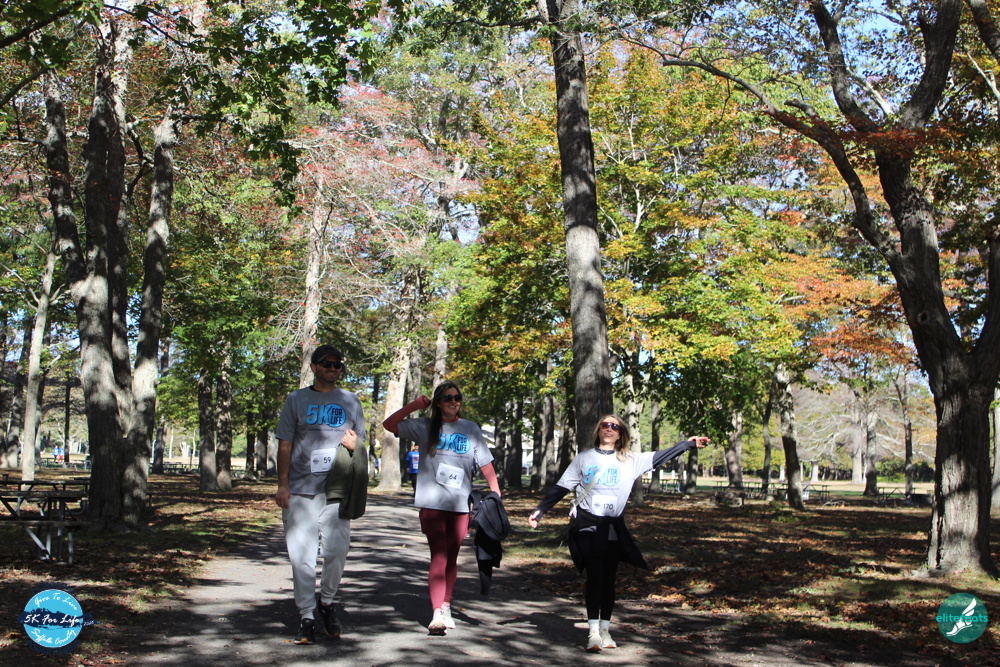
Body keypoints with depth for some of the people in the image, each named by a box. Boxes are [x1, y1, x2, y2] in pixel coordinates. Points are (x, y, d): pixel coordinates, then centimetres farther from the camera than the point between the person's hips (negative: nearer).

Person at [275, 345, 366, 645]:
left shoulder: (350, 401, 14)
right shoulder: (296, 400, 9)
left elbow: (361, 444, 20)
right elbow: (285, 444, 6)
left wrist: (354, 445, -5)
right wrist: (282, 485, -3)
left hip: (337, 490, 1)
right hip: (300, 491, -1)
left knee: (337, 551, -1)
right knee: (301, 555, -2)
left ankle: (327, 602, 23)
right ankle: (307, 617, 6)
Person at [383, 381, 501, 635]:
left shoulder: (471, 429, 9)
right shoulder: (425, 427, 5)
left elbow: (485, 463, 9)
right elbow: (389, 424, 1)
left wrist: (496, 492, 1)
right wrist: (414, 405, -7)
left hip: (461, 504, 2)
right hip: (432, 502, -2)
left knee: (451, 558, 11)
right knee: (439, 556, -12)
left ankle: (446, 607, 23)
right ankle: (437, 614, -16)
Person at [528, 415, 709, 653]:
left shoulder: (630, 461, 7)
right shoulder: (583, 458, 6)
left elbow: (660, 456, 5)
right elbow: (561, 488, 6)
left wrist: (689, 443, 1)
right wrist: (540, 510, 2)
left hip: (613, 528, 2)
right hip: (587, 526, -2)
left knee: (608, 579, 6)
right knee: (595, 576, -11)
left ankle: (605, 630, 15)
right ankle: (593, 631, -9)